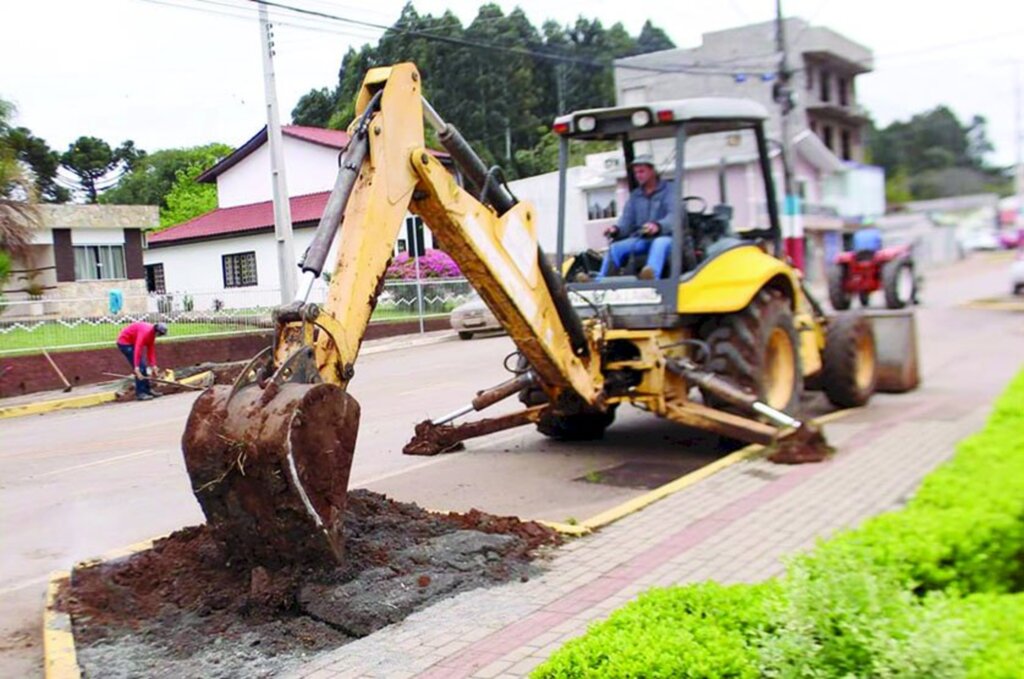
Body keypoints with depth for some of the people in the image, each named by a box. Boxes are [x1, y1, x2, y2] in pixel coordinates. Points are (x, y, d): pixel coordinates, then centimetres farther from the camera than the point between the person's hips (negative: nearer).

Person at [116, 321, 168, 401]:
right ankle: (140, 393, -11)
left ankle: (147, 390, 20)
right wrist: (136, 367, -41)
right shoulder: (145, 331, -31)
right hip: (125, 343, -10)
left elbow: (151, 350, 3)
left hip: (132, 342, 10)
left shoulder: (152, 333, -2)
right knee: (140, 368, -14)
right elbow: (137, 349, -37)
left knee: (143, 367, 12)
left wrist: (153, 366, -1)